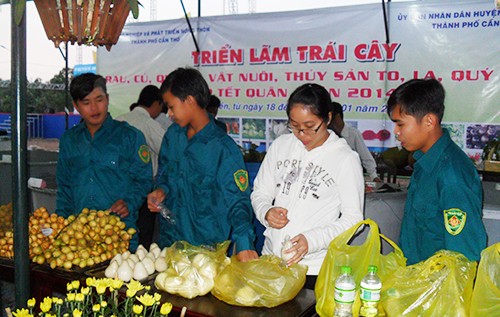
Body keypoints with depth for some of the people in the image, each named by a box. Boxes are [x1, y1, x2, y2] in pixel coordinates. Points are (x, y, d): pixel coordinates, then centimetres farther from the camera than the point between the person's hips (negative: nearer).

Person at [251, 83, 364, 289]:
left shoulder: (345, 158, -7)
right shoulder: (280, 145, 6)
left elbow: (353, 218, -7)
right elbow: (260, 192, 12)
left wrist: (312, 240, -21)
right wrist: (266, 212, -10)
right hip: (270, 259, 4)